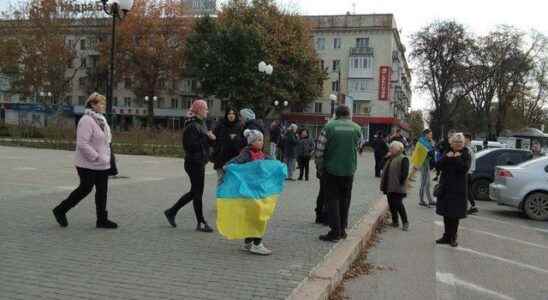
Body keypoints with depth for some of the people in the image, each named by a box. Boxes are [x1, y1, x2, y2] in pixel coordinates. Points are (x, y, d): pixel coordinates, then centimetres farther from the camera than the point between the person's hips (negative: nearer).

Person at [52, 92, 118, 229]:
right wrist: (96, 157, -24)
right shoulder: (86, 120, -18)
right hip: (88, 165, -9)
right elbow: (82, 143, -25)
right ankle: (60, 210, 21)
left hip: (101, 165, 9)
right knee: (85, 189, 2)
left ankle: (102, 219, 17)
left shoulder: (100, 119, 11)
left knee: (102, 191, 9)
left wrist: (106, 157, 13)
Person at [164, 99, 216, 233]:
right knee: (197, 193, 0)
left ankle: (171, 211, 28)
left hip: (200, 162, 10)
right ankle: (201, 223, 11)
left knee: (195, 192, 17)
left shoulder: (201, 123, 14)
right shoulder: (192, 126, -16)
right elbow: (191, 145, -23)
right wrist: (207, 138, -19)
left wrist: (210, 137, 0)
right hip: (194, 163, -10)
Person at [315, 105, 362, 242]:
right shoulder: (357, 128, -1)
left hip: (331, 169, -3)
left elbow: (320, 149, -8)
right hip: (349, 170, 3)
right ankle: (342, 229, 20)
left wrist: (319, 167, 3)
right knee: (345, 199, 14)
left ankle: (335, 231, 0)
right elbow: (358, 147, 10)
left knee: (333, 199, 4)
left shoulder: (329, 126, -9)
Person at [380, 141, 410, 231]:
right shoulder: (390, 159, 17)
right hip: (389, 187, 9)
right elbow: (385, 171, 21)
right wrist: (383, 185, 15)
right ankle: (395, 221, 24)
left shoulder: (403, 159, -9)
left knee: (398, 205, -9)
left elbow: (405, 173, -17)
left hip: (397, 188, -9)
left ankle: (405, 222, 4)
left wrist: (400, 182, -18)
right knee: (391, 205, 12)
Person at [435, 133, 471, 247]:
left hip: (458, 189, -4)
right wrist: (446, 158, -14)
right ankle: (447, 236, 19)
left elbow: (465, 169, -16)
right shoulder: (447, 153, 8)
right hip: (445, 187, 4)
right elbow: (439, 166, -2)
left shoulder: (465, 155, -2)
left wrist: (457, 158, -18)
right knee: (446, 213, 9)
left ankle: (453, 237, 9)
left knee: (455, 214, 0)